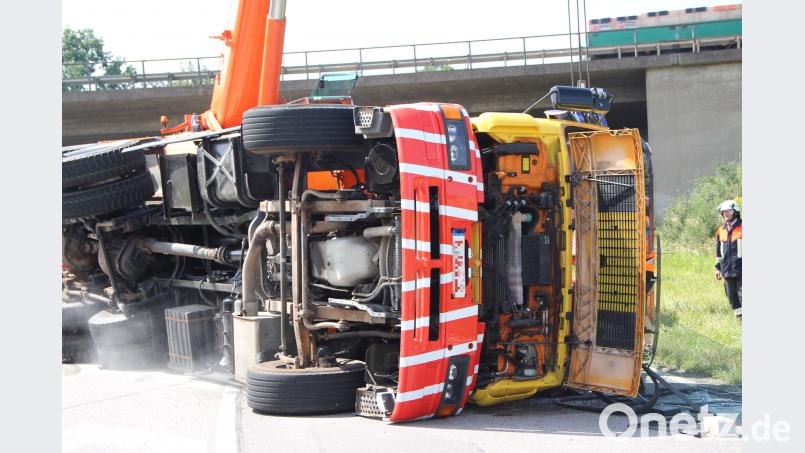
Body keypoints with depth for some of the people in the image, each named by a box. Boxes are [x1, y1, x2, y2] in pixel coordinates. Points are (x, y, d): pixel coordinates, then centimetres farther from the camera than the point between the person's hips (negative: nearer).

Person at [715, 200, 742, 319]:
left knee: (742, 294, -10)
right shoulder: (721, 230, 14)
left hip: (741, 269, -6)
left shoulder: (742, 228, -4)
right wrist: (718, 267, 18)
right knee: (731, 295, 8)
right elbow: (718, 251, 22)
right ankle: (738, 316, 16)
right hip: (727, 269, 6)